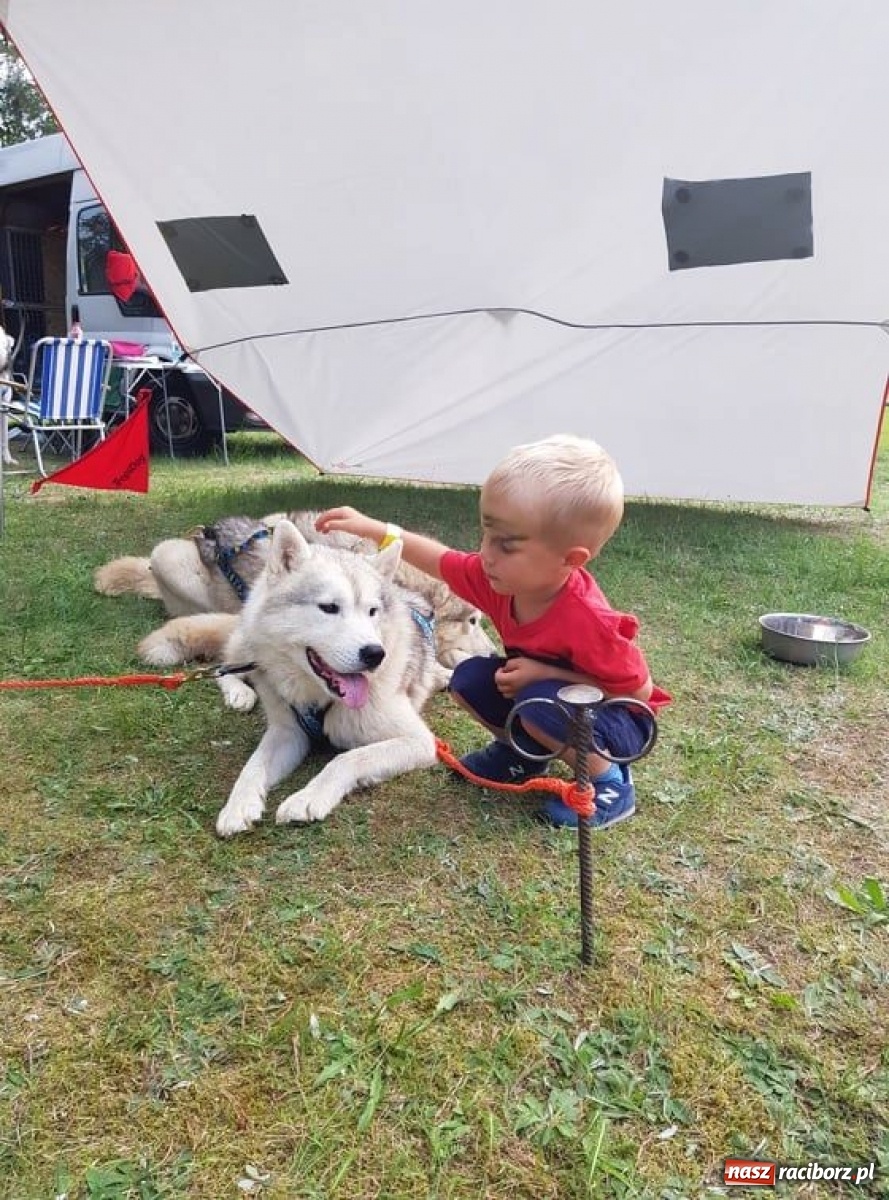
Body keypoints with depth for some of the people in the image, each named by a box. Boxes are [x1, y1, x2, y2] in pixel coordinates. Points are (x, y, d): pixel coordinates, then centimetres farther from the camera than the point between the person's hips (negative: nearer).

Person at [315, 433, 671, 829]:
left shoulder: (587, 620, -38)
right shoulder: (501, 576, -18)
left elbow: (639, 691, -27)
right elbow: (442, 561, 0)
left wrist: (546, 673, -31)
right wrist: (375, 529, -4)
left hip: (621, 722, -6)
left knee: (539, 703, -34)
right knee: (468, 679, -8)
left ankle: (608, 782, -9)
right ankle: (523, 751, 13)